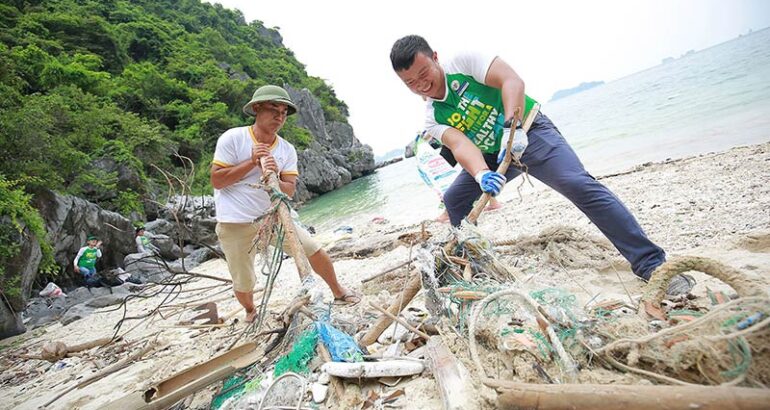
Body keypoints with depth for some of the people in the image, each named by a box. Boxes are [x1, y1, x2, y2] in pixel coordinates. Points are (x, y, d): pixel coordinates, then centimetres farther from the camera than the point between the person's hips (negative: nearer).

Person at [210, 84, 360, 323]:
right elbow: (216, 180, -12)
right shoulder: (232, 138, -10)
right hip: (235, 224, -3)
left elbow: (289, 190, -6)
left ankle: (338, 294, 22)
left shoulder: (287, 150, 0)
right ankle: (251, 312, 40)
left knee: (314, 251, -1)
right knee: (244, 284, 5)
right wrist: (252, 162, -20)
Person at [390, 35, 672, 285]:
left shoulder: (463, 63, -13)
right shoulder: (433, 120, -5)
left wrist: (511, 127, -40)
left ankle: (650, 262, -19)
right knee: (453, 199, -3)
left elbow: (512, 81, -25)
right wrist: (480, 174, -44)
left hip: (528, 131, -5)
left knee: (578, 183, -24)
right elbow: (460, 144, -23)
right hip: (493, 154, 5)